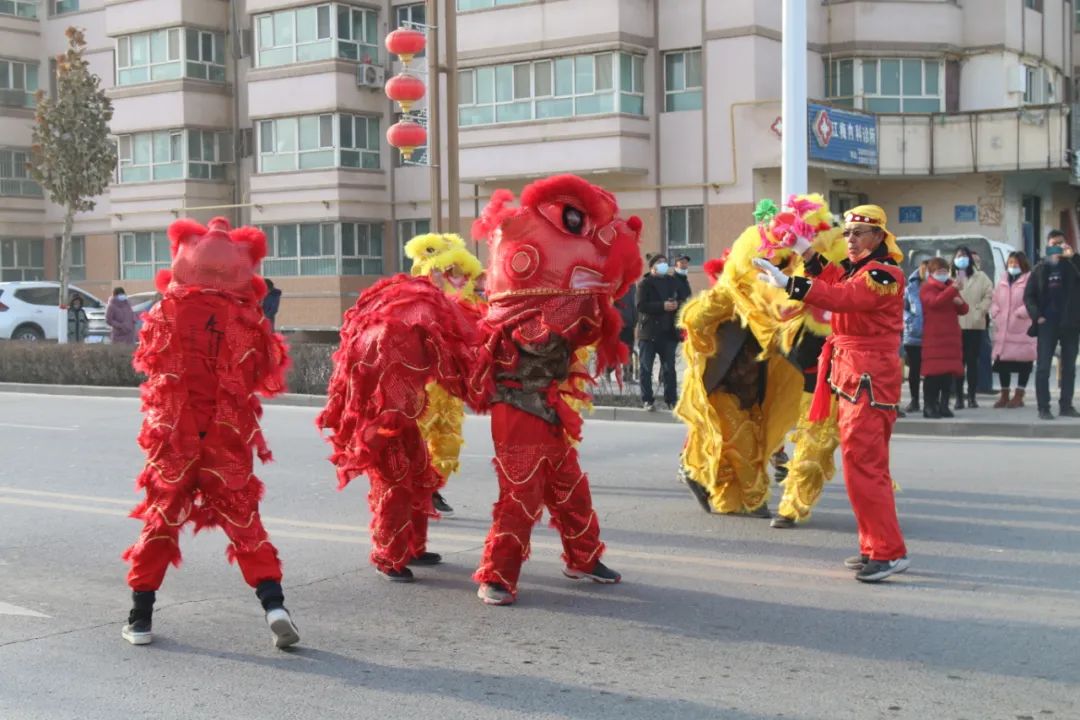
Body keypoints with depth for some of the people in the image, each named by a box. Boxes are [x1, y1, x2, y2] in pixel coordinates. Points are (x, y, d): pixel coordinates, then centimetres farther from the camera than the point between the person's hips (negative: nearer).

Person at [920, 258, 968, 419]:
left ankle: (943, 405, 11)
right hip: (934, 337, -6)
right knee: (933, 372, -8)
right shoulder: (926, 288, -1)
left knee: (950, 371, 3)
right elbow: (934, 302, -23)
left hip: (951, 335, 6)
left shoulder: (951, 287, 20)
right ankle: (929, 406, -5)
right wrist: (952, 289, -33)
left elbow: (963, 310, 20)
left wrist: (960, 303, -4)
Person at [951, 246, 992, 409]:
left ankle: (971, 396, 10)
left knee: (972, 361, 4)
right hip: (955, 325, 0)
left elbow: (989, 295, 2)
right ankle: (959, 397, 4)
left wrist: (980, 310, -6)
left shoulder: (980, 277, 7)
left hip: (975, 325, 0)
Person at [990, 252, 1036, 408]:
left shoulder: (1030, 280, -4)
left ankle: (1019, 396, 5)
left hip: (1023, 329, -6)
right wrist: (996, 316, 2)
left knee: (1024, 362, -2)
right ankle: (1005, 396, 16)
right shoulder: (1003, 283, 17)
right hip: (1003, 329, 6)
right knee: (1002, 361, 6)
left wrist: (1019, 314, -20)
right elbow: (995, 302, 19)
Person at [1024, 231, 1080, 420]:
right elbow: (1028, 295, 5)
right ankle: (1043, 408, -3)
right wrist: (1037, 315, -9)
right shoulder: (1041, 269, 7)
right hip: (1047, 324, -1)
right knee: (1043, 367, -4)